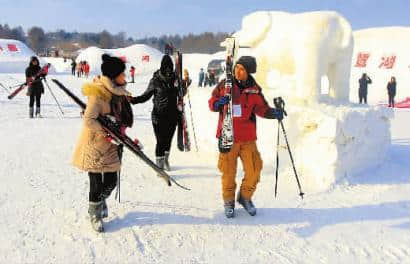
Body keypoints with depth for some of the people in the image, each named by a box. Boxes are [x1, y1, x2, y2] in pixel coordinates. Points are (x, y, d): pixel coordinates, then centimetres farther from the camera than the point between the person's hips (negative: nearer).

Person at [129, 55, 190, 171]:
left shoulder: (176, 79, 2)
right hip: (159, 116, -3)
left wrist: (185, 85, -4)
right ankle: (159, 165, 8)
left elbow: (181, 94, 15)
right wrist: (132, 100, -15)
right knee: (161, 141, -4)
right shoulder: (155, 80, -7)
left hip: (173, 116, 3)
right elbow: (146, 96, 0)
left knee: (168, 140, 15)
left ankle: (166, 161, 36)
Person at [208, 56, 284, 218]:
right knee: (228, 171, 5)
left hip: (248, 137, 2)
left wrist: (274, 113, -16)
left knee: (254, 170, 2)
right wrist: (218, 103, -18)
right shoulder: (224, 85, 1)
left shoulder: (254, 89, 4)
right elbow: (212, 103, 5)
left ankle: (245, 197, 28)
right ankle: (229, 201, 26)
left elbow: (261, 108, 2)